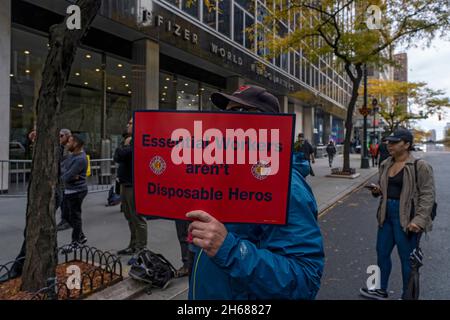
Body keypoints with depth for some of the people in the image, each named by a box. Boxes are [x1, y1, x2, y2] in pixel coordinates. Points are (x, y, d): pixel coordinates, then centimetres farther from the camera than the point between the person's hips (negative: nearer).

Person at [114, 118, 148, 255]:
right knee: (130, 217, 17)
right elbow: (116, 157, 8)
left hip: (134, 185, -10)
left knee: (137, 218, -3)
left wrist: (123, 146, -2)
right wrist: (124, 145, -7)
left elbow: (121, 155, -22)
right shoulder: (130, 140, 17)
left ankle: (141, 248, 6)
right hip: (126, 183, 10)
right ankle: (133, 245, 29)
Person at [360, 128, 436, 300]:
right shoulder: (385, 165, 9)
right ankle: (381, 290, 35)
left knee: (407, 258, 6)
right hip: (386, 215, 7)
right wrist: (377, 190, -1)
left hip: (406, 218, -7)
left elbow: (427, 195, -15)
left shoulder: (420, 166, -11)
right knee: (382, 252, 16)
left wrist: (419, 220, -22)